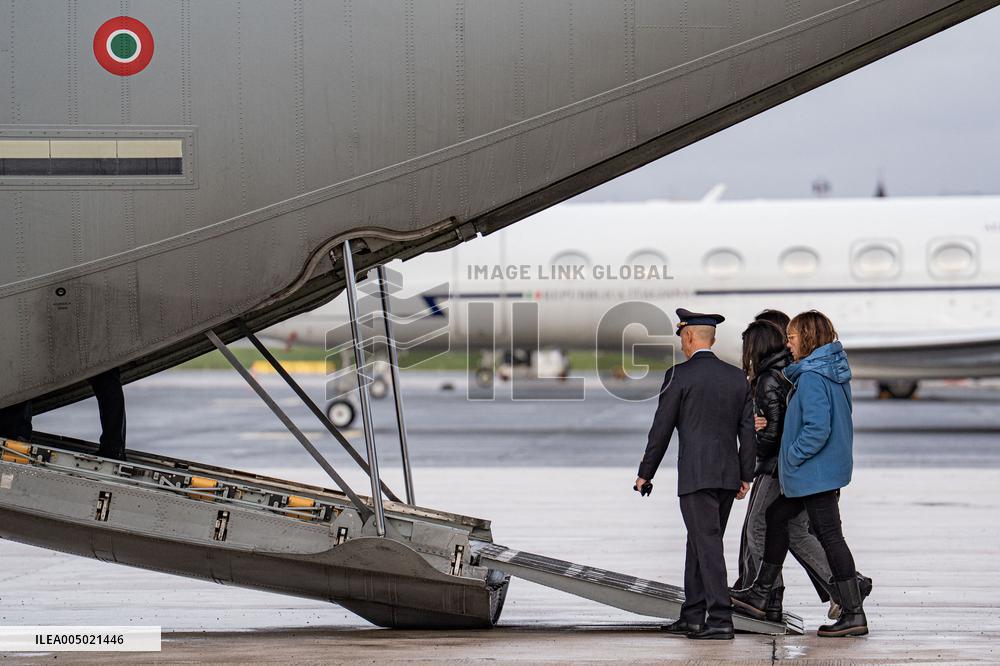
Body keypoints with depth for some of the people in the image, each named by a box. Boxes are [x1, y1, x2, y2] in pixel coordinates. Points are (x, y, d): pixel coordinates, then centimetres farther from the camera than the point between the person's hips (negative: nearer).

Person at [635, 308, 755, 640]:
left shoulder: (679, 375, -7)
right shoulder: (738, 377, 9)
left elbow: (661, 428, -5)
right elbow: (748, 430, 10)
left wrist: (645, 473, 4)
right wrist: (745, 475, 15)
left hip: (696, 475, -6)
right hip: (729, 475, 6)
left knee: (708, 545, -7)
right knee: (700, 542, 16)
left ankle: (721, 619, -12)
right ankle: (693, 617, 20)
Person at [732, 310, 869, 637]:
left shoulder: (811, 378, -20)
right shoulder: (834, 372, 10)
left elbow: (817, 429, -28)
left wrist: (791, 457, -15)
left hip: (815, 472, -11)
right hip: (831, 467, 11)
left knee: (829, 536, -6)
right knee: (776, 516, 20)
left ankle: (853, 615, -2)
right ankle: (759, 595, 26)